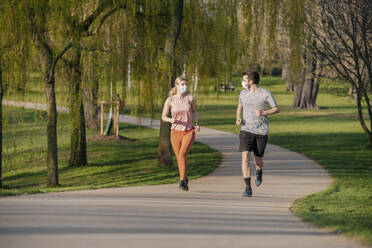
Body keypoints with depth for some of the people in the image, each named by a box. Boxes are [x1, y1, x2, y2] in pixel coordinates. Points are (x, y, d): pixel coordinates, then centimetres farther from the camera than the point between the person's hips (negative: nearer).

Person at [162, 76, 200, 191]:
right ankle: (184, 178, 31)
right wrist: (171, 120, -20)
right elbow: (163, 117, 2)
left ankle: (182, 181, -17)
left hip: (189, 131, -1)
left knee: (182, 154, -22)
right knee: (179, 158, 7)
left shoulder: (190, 98, -2)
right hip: (176, 132, 1)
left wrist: (196, 123, 0)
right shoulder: (170, 100, -5)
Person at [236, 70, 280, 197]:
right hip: (246, 130, 2)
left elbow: (277, 109, -1)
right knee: (245, 157, -16)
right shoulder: (243, 93, 4)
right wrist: (238, 118, -1)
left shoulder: (265, 94, -8)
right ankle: (248, 188, -13)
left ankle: (259, 173, 46)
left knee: (258, 160, 8)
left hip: (261, 132, -2)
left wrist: (263, 113, -18)